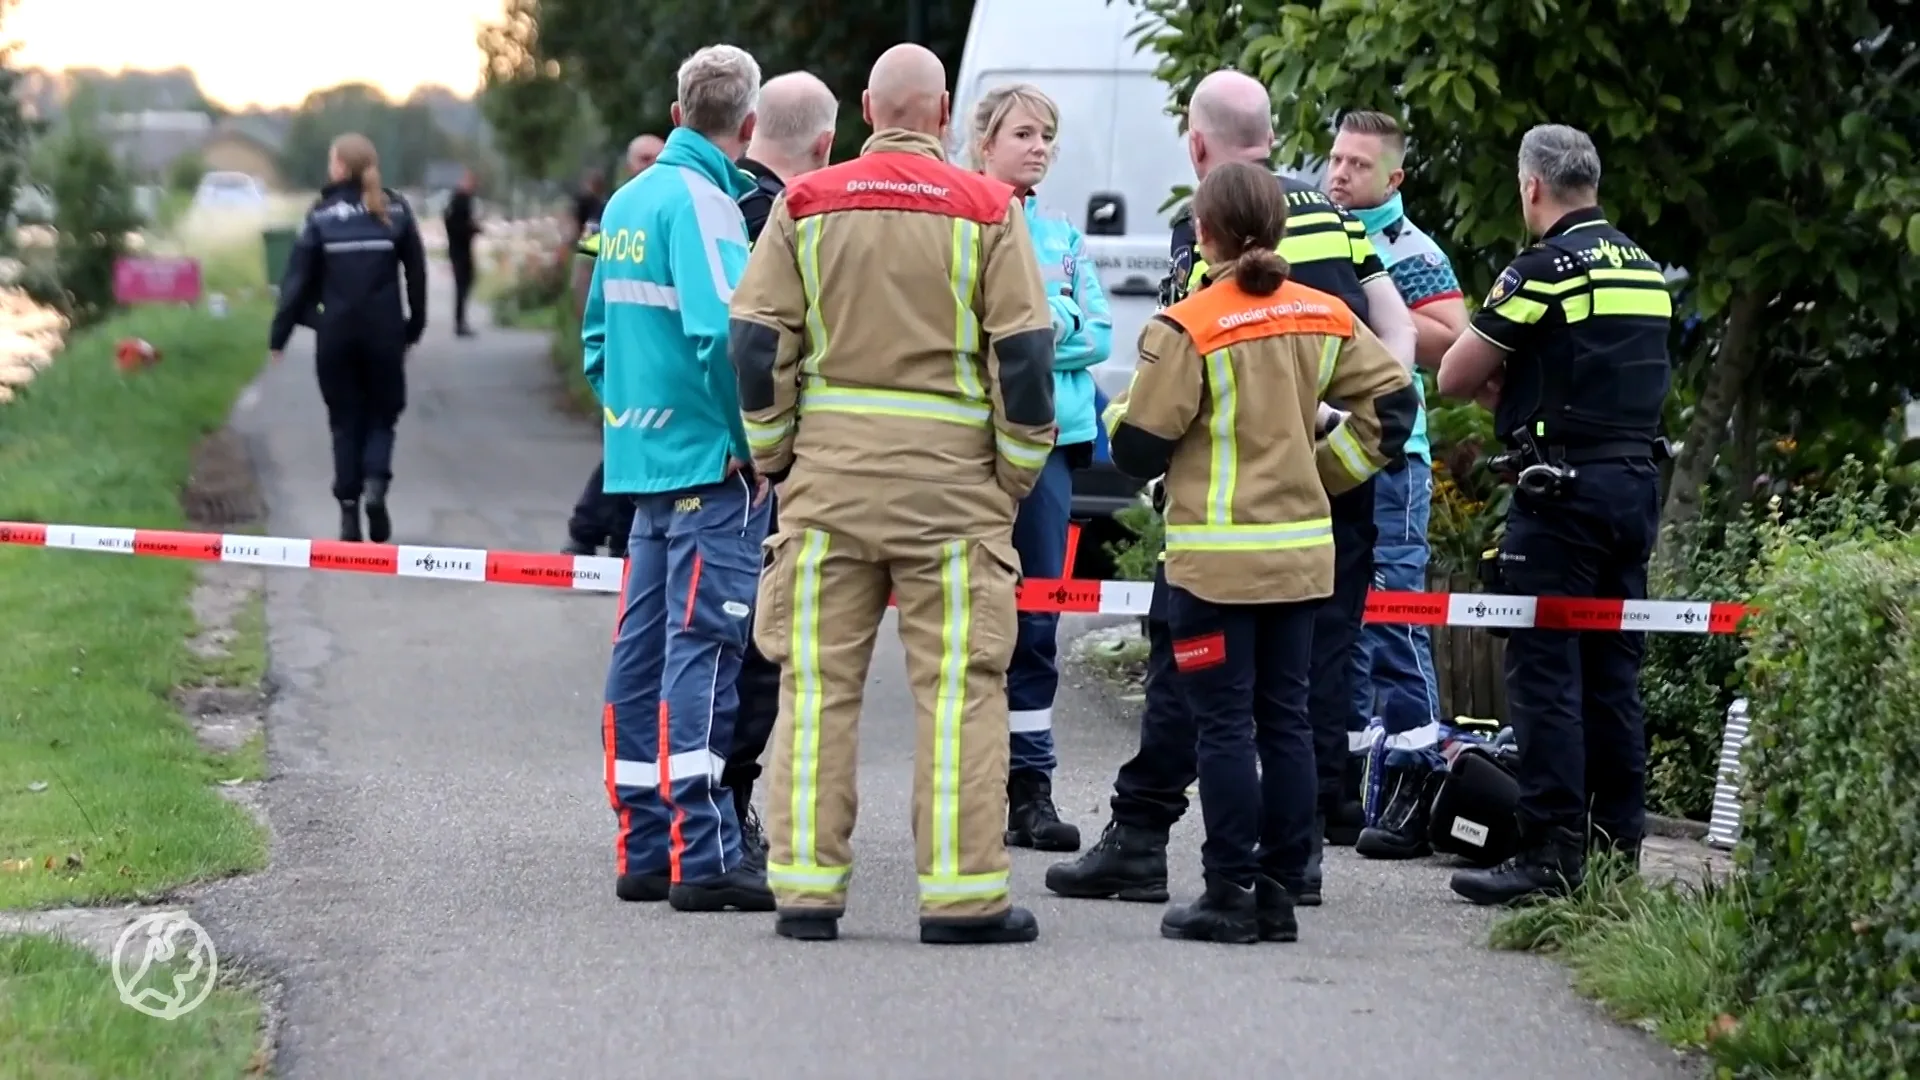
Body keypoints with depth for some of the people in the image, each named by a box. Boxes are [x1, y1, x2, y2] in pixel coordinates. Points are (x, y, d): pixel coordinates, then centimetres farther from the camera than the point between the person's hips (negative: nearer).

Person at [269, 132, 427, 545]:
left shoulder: (323, 214, -3)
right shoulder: (396, 210, 1)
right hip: (384, 330, 1)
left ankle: (349, 508, 4)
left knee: (345, 419, 10)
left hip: (336, 331, -1)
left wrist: (280, 334, 1)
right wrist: (415, 325, 13)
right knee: (382, 412, 13)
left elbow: (299, 277, -4)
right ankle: (376, 482, -14)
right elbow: (417, 272, 3)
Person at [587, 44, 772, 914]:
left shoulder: (626, 202, 14)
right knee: (703, 646, -9)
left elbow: (598, 329, 20)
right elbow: (720, 329, -23)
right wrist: (754, 443, -14)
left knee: (645, 646, 10)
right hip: (708, 462, -9)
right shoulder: (703, 203, -13)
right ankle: (702, 857, -12)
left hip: (640, 453, 9)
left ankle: (644, 848, 15)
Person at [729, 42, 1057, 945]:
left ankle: (805, 887, 7)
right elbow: (1024, 353, -4)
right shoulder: (987, 211, -1)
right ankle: (962, 894, 0)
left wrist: (774, 456, 12)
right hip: (951, 473, -2)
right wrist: (1017, 478, 6)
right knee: (959, 686, 1)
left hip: (827, 469, 2)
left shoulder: (805, 205, 4)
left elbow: (755, 343, 2)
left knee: (817, 684, 7)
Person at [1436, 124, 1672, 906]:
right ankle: (1618, 850, 14)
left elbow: (1454, 377, -7)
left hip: (1564, 485, -8)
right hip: (1638, 481, 8)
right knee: (1613, 673, 11)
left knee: (1546, 672, -5)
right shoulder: (1646, 270, 13)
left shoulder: (1543, 270, -11)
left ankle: (1552, 855, -7)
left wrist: (1502, 385, 13)